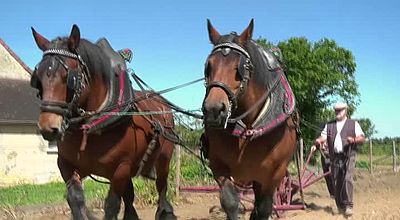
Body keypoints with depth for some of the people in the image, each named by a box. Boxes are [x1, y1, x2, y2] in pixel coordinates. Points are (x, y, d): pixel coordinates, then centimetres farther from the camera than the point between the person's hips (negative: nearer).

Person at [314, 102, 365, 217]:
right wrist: (318, 141, -17)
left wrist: (354, 140, -20)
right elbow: (323, 137, 7)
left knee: (347, 179, -20)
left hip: (348, 157, -3)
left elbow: (362, 138, 2)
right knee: (336, 183, 6)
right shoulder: (329, 125, 18)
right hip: (335, 158, 3)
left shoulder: (353, 124, 10)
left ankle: (348, 206, -15)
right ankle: (340, 207, 19)